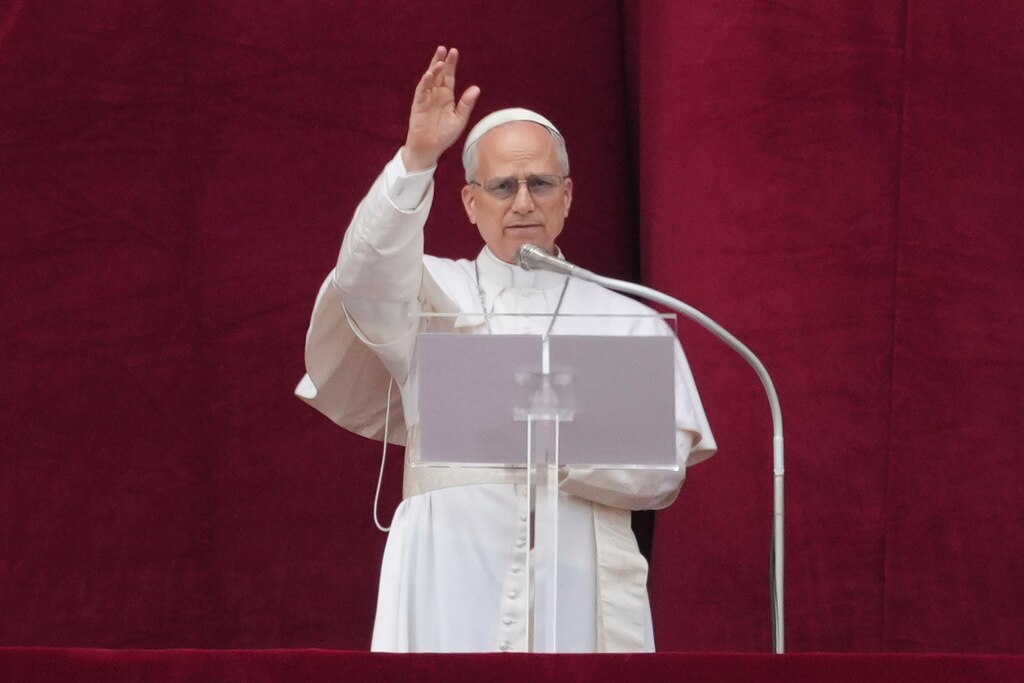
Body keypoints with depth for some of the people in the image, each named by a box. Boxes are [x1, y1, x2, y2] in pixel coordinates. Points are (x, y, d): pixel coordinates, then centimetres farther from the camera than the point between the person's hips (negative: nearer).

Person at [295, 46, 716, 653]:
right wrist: (417, 159, -21)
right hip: (451, 599, 0)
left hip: (581, 600, 0)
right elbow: (368, 277, -10)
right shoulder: (430, 294, 14)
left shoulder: (628, 323, 12)